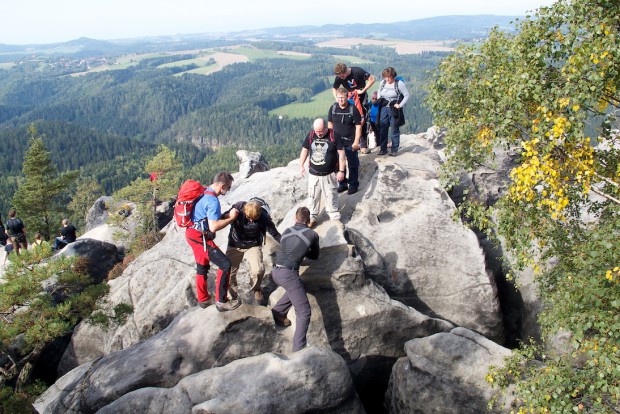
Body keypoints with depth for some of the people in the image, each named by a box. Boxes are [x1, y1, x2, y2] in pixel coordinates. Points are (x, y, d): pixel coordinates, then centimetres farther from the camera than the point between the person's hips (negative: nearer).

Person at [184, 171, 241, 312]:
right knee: (225, 264, -8)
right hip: (200, 237, -10)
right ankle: (221, 301, -1)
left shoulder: (204, 193, 7)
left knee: (202, 266, 22)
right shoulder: (213, 201, -23)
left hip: (193, 234, 10)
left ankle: (203, 299, 35)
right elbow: (213, 227, -28)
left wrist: (226, 214, 2)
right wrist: (231, 218, -16)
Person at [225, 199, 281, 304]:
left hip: (253, 246, -2)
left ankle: (256, 289, 13)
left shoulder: (264, 216, -24)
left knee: (258, 269, -19)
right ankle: (232, 288, 32)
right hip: (235, 245, 2)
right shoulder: (237, 207, -22)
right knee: (228, 270, 1)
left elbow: (275, 234, -14)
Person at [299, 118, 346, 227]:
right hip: (313, 174, 3)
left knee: (330, 196, 6)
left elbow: (341, 154, -11)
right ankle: (312, 217, 25)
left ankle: (334, 217, 20)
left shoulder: (334, 136, -13)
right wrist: (301, 165, -1)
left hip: (329, 174, -3)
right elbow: (305, 150, 8)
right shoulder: (310, 135, -3)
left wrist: (341, 171, -13)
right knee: (312, 196, 11)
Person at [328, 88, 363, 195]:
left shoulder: (353, 109, -12)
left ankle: (353, 185, 20)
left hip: (350, 143, -4)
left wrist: (356, 142, -14)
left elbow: (358, 126, -11)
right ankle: (342, 183, 29)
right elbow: (330, 124, 10)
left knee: (353, 165, 6)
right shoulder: (333, 108, -1)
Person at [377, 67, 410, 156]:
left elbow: (407, 95, -7)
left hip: (394, 110, -5)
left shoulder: (399, 83, -10)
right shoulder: (382, 83, 6)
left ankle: (394, 150, 12)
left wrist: (400, 105, -13)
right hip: (384, 108, 5)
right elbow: (379, 93, 22)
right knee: (382, 129, 5)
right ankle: (383, 149, 15)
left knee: (395, 130, 3)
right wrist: (379, 102, 11)